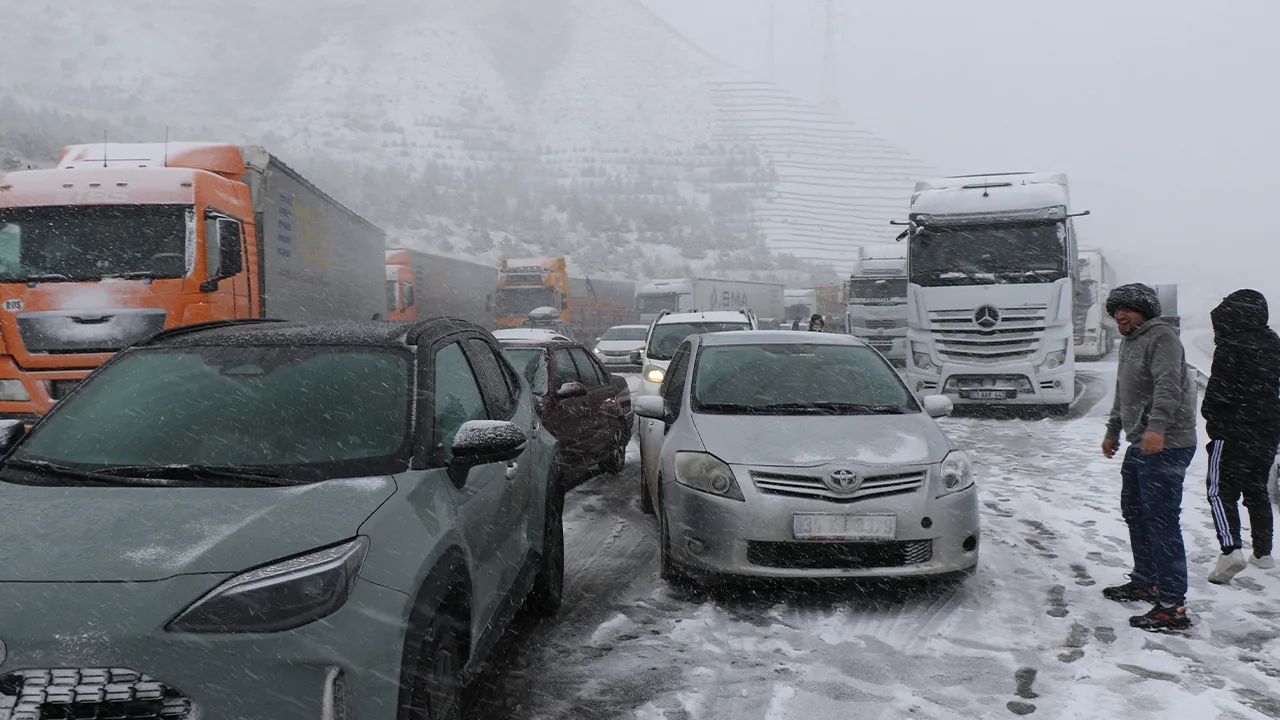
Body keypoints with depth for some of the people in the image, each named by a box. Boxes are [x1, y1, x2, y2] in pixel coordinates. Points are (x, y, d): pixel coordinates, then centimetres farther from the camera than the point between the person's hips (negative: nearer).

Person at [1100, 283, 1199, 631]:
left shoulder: (1161, 336, -11)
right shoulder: (1129, 343, 21)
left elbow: (1168, 385, -26)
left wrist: (1157, 426, -38)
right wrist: (1113, 430, 36)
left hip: (1165, 446, -11)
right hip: (1140, 445, 11)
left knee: (1161, 522, -12)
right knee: (1134, 513, 20)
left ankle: (1173, 608, -11)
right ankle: (1145, 582, 35)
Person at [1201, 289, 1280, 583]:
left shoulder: (1231, 346, -16)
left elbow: (1219, 389, -16)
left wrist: (1210, 415, 0)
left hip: (1234, 431, -8)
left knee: (1221, 490, -6)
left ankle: (1231, 549, -21)